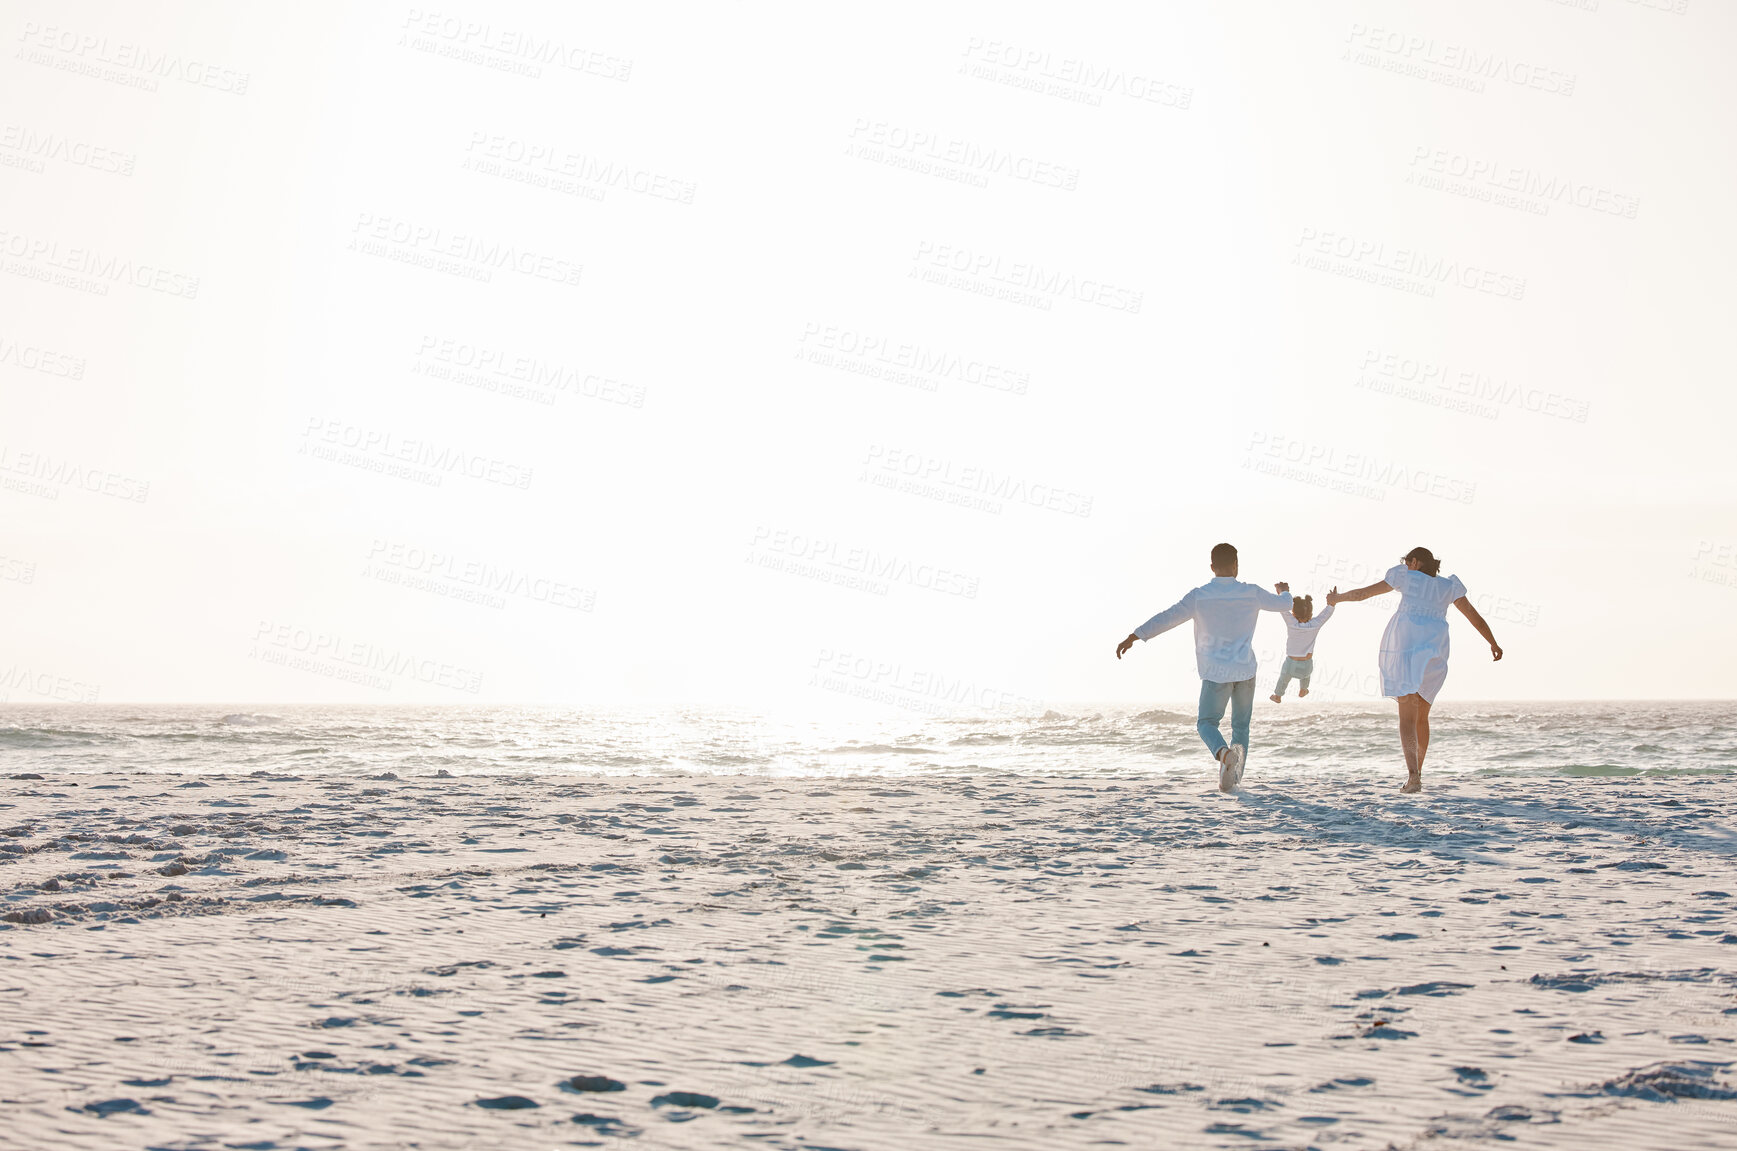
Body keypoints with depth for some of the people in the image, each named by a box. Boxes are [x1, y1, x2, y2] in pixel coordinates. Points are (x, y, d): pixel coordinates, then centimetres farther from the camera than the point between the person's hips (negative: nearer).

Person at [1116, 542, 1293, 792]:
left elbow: (1166, 618, -11)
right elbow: (1284, 604, 16)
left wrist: (1132, 637, -6)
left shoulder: (1199, 596, -8)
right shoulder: (1251, 593, -1)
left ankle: (1224, 753, -23)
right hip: (1245, 670, 2)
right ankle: (1234, 778, 6)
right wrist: (1285, 591, 40)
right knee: (1241, 726, 15)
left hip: (1216, 672, -2)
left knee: (1206, 723, 8)